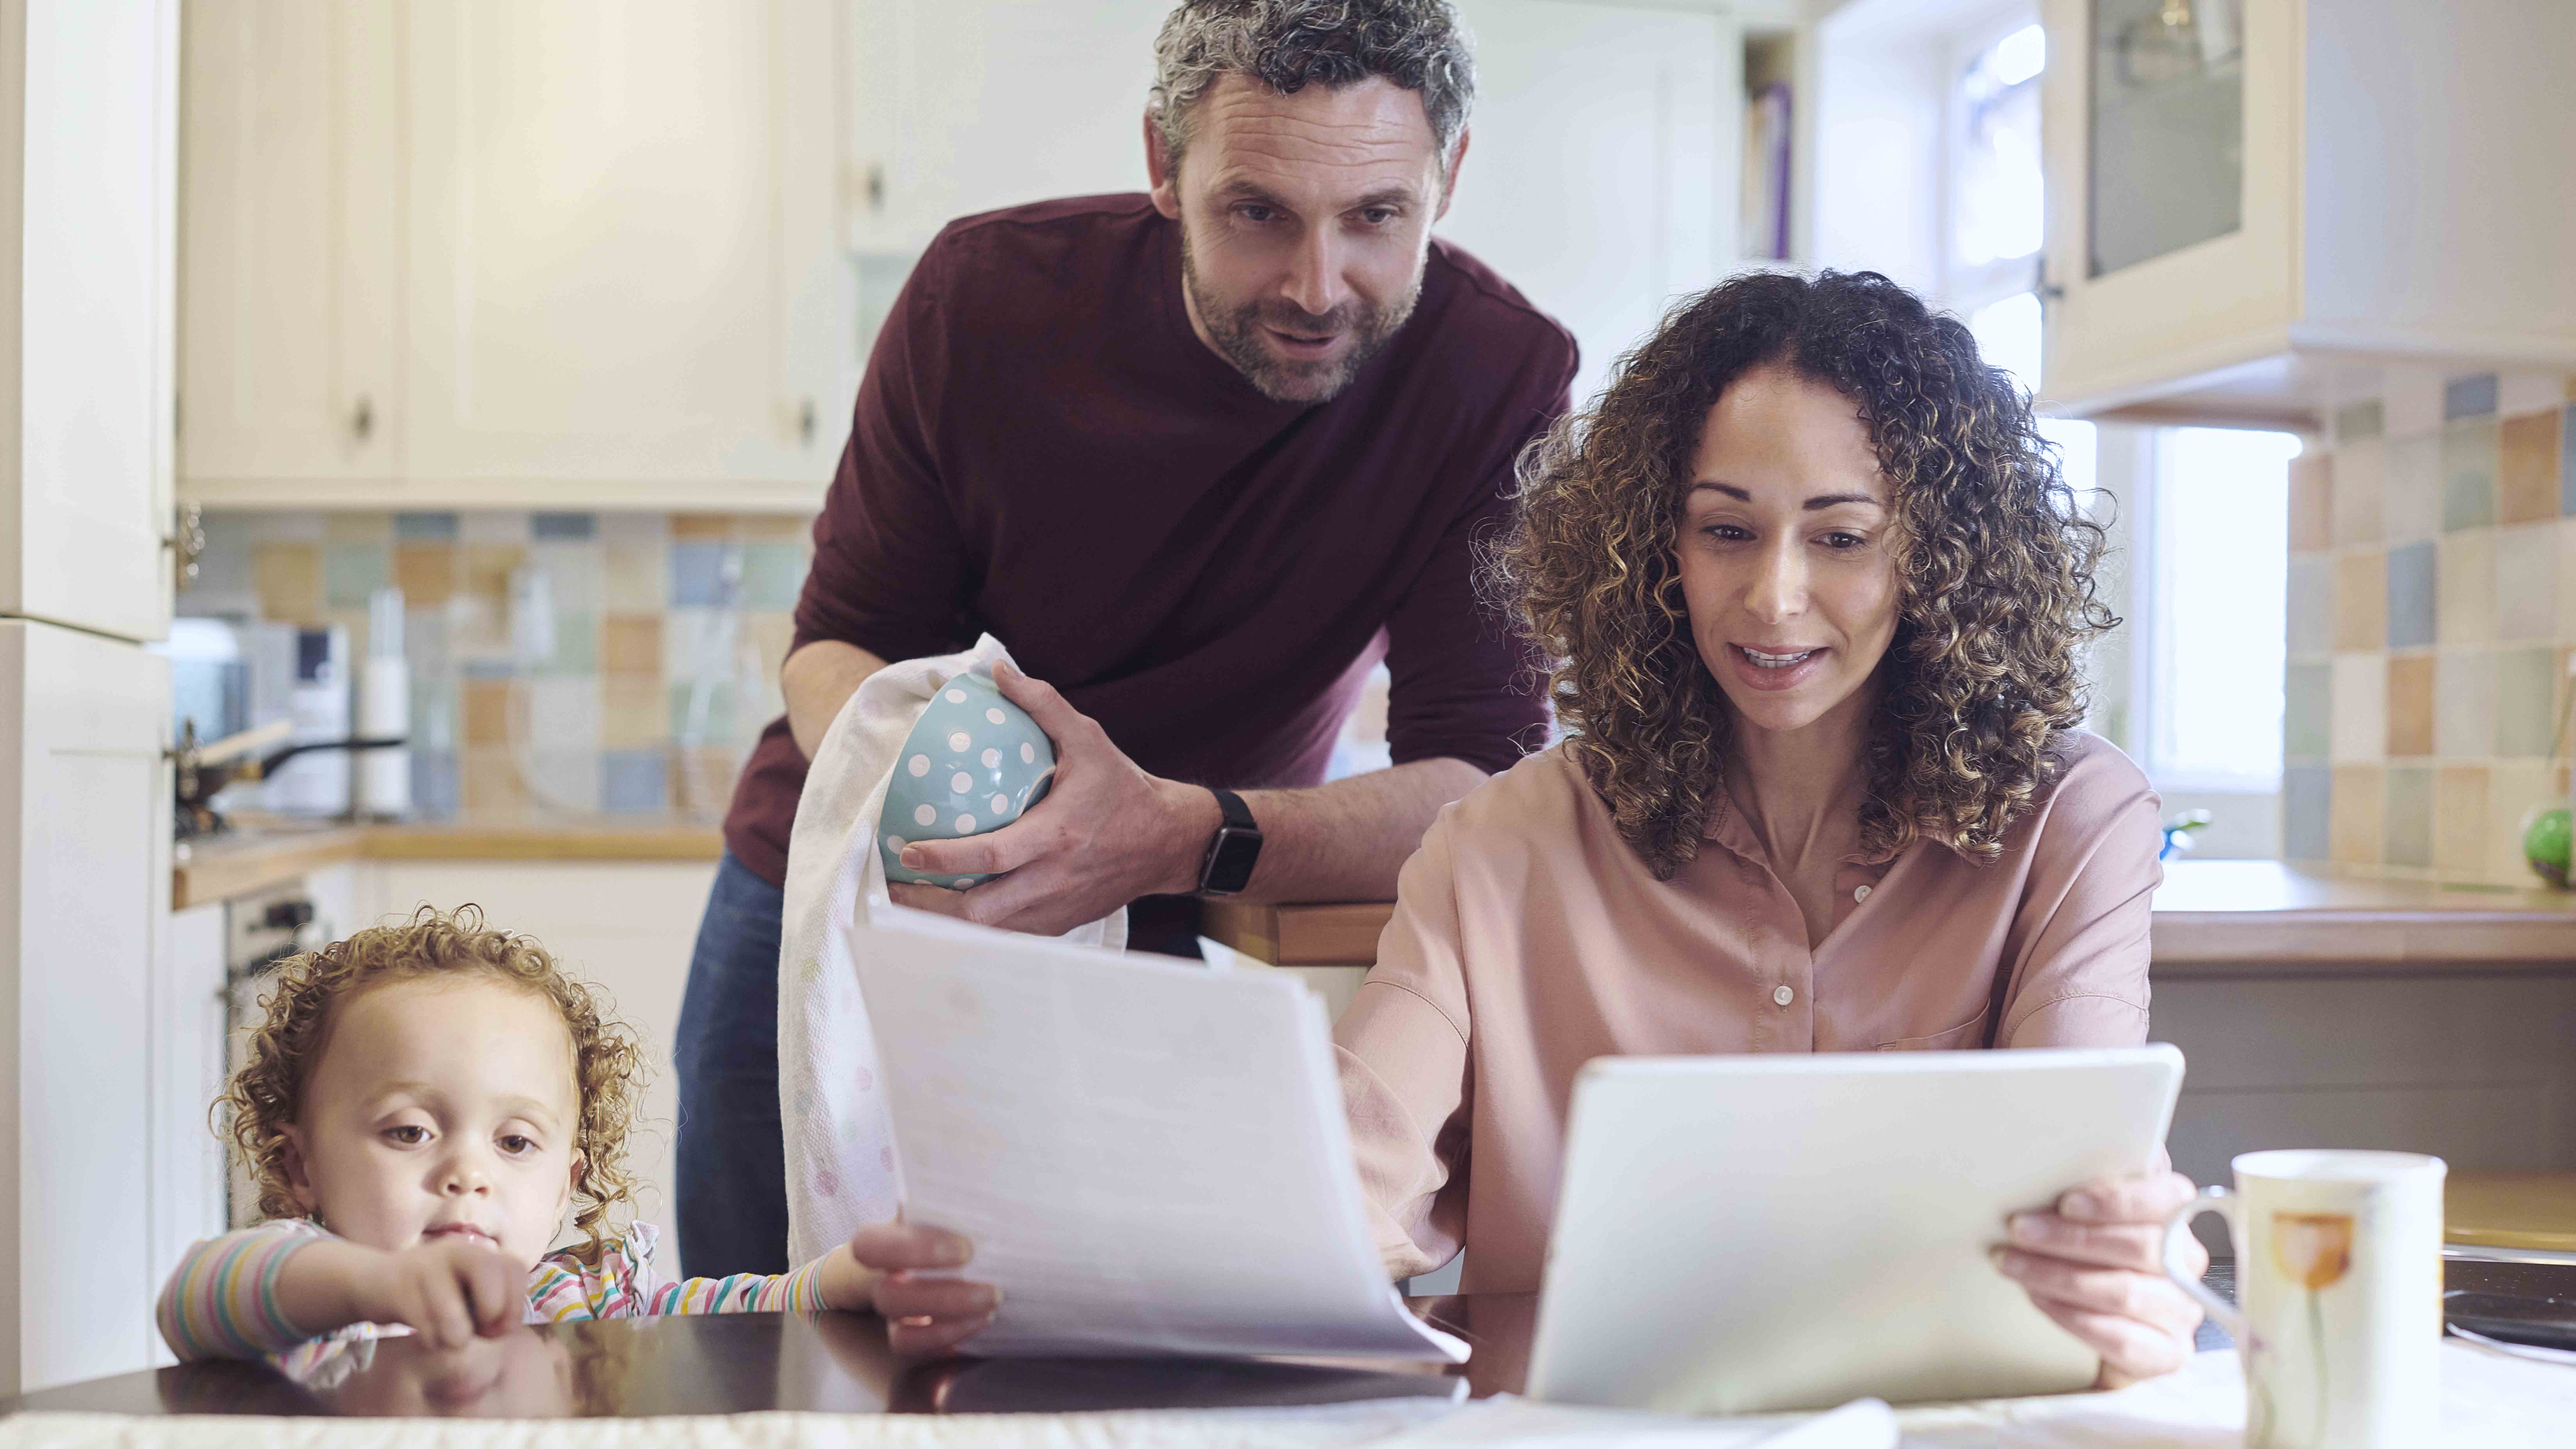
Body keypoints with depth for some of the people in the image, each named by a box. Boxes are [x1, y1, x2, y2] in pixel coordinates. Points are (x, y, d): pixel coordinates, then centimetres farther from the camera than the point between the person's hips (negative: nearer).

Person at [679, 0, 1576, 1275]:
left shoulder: (1499, 381, -22)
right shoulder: (990, 294, -18)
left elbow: (1486, 785, -26)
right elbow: (841, 640, -11)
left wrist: (1187, 836, -44)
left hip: (1152, 947, -1)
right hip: (829, 901, 1)